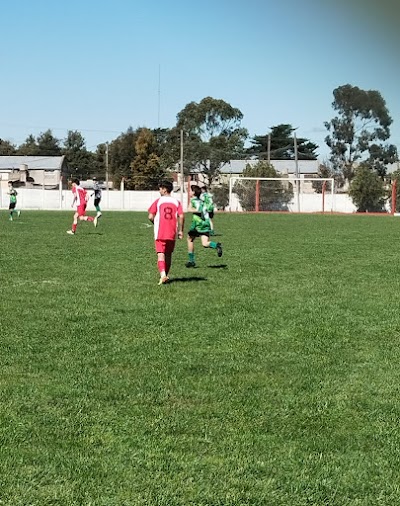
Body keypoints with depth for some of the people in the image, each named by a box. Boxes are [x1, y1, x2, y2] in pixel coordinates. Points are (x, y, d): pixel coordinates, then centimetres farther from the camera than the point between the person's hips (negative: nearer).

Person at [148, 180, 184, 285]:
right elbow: (181, 216, -6)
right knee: (168, 255, 16)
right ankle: (166, 276, 23)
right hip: (172, 233, 3)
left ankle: (162, 274, -27)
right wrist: (180, 230, 0)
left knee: (160, 254, -7)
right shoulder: (176, 202, 5)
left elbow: (151, 217, -5)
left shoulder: (158, 201, -1)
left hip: (160, 233, -3)